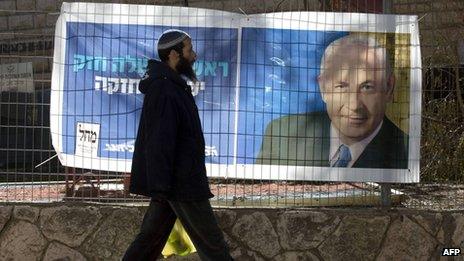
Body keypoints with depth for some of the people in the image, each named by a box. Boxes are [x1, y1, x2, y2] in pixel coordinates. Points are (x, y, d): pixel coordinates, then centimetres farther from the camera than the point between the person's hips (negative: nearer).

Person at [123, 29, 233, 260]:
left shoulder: (173, 85, 15)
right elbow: (159, 142, -23)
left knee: (151, 236, 11)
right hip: (180, 182, -10)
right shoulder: (163, 90, -19)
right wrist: (160, 187, -25)